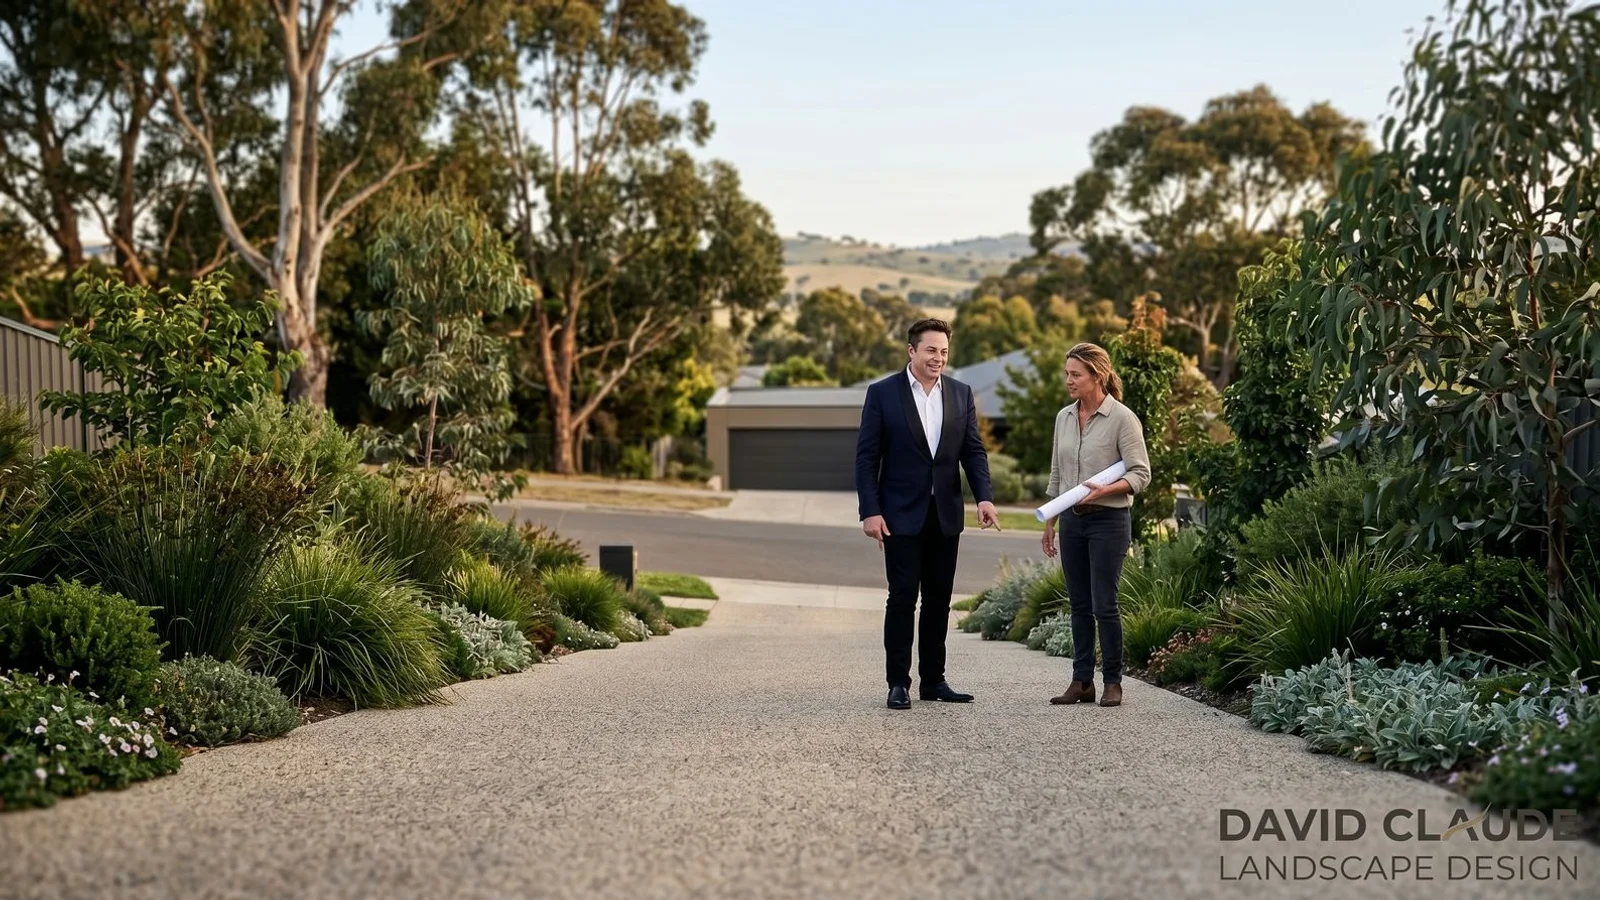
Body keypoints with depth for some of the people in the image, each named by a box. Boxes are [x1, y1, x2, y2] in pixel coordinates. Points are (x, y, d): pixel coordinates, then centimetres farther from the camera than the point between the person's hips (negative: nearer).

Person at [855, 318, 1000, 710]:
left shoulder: (961, 394, 7)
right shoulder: (882, 393, -5)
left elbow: (973, 451, 7)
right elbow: (867, 457, -6)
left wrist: (984, 496, -9)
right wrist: (870, 511, -13)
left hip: (945, 514, 4)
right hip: (902, 515, -4)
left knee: (939, 599, 9)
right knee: (902, 598, -3)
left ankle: (933, 680, 18)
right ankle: (899, 683, 5)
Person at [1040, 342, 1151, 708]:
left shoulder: (1122, 418, -10)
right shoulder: (1064, 417, 9)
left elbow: (1141, 473, -11)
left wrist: (1106, 489, -26)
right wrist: (1049, 522, 15)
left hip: (1108, 520, -6)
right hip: (1072, 521, 6)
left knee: (1104, 605, -5)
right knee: (1079, 605, 8)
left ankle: (1112, 682, 7)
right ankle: (1081, 681, 14)